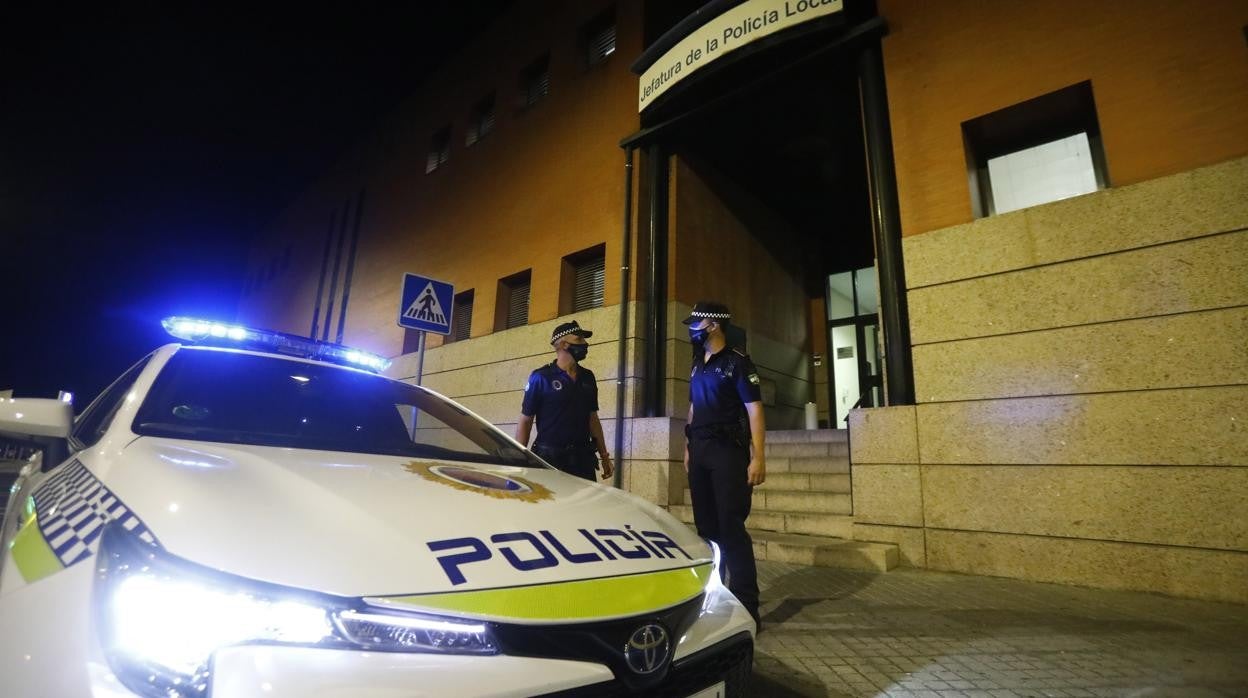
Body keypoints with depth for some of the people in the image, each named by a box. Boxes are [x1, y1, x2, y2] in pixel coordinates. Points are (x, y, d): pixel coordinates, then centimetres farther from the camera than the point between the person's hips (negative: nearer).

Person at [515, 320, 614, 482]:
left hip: (583, 457, 4)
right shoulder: (540, 377, -4)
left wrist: (604, 455, 14)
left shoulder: (588, 377, 11)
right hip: (549, 457, -4)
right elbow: (525, 421, -3)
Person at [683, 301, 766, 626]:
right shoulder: (698, 365, 16)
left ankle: (746, 606, 0)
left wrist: (758, 457, -19)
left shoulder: (737, 362, -6)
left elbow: (754, 410, -11)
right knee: (706, 525, 11)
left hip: (728, 451, -7)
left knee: (731, 525, -8)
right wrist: (688, 448, 17)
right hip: (700, 451, 7)